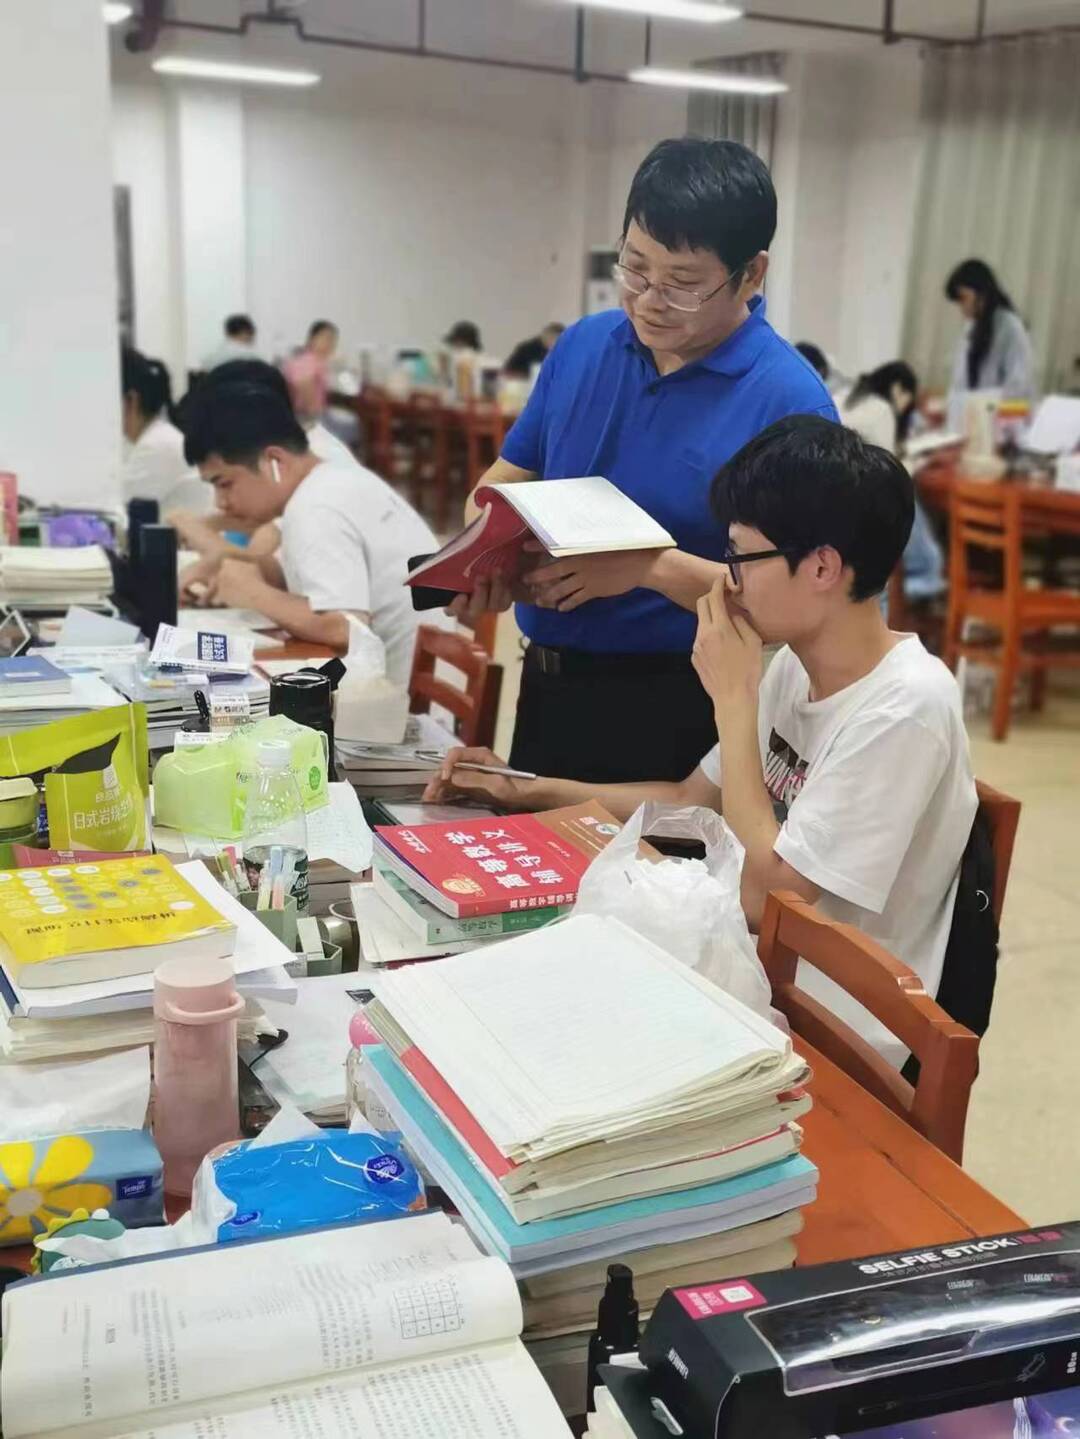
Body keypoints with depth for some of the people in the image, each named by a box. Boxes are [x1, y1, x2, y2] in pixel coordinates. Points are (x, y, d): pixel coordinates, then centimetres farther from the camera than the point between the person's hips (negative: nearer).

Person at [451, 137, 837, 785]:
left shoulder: (789, 402, -16)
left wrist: (652, 568, -28)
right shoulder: (583, 345, 3)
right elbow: (508, 478, 11)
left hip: (677, 710, -6)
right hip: (546, 684, 6)